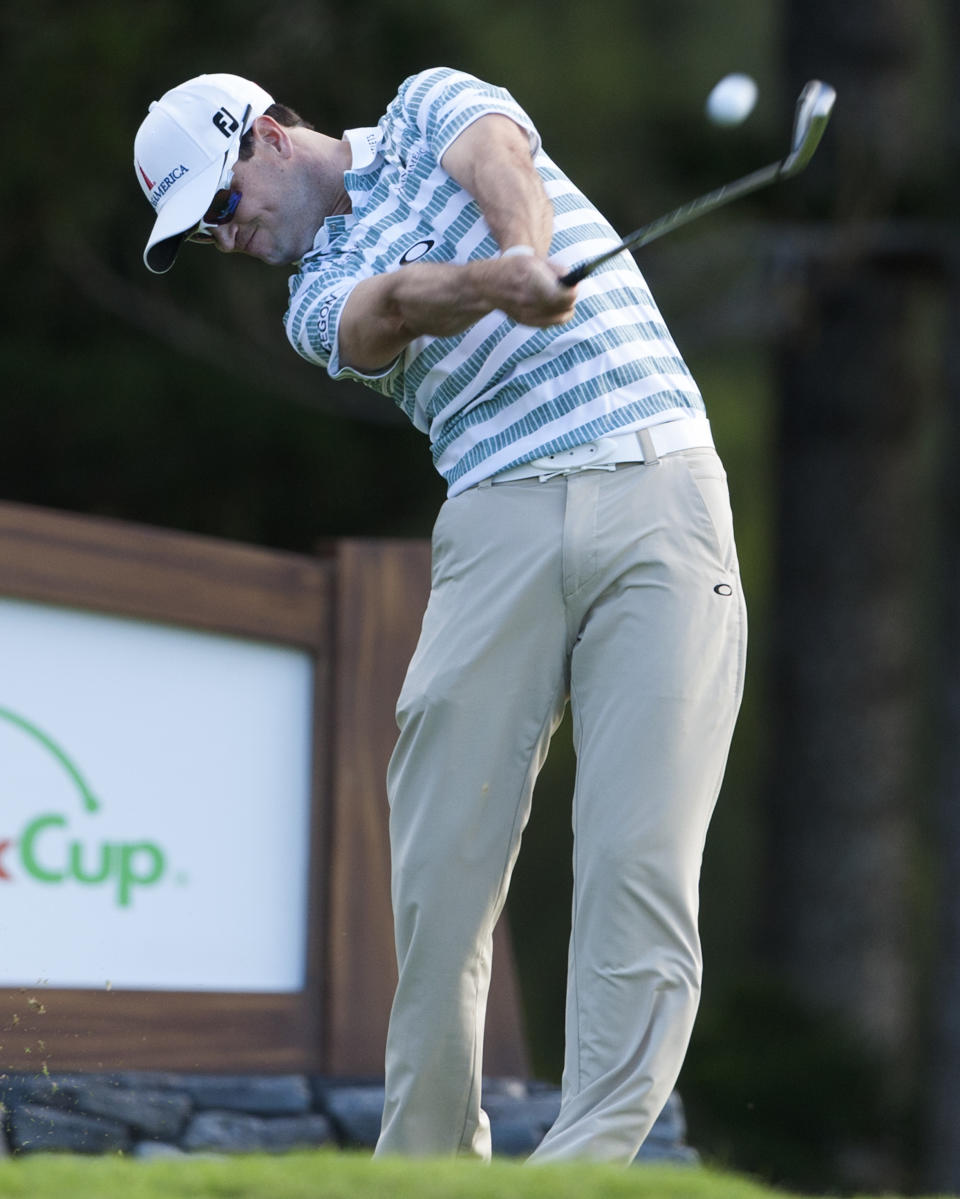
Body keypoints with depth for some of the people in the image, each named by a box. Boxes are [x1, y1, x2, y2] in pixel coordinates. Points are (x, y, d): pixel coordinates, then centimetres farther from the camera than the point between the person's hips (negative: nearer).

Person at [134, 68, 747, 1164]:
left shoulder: (430, 108, 15)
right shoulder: (316, 300, 15)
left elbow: (498, 156, -9)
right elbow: (393, 305, -9)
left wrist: (530, 252, -33)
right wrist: (495, 283, -33)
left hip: (657, 486, -3)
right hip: (500, 523, 3)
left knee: (638, 860, -13)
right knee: (444, 860, -6)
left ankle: (589, 1158, -16)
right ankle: (429, 1157, 3)